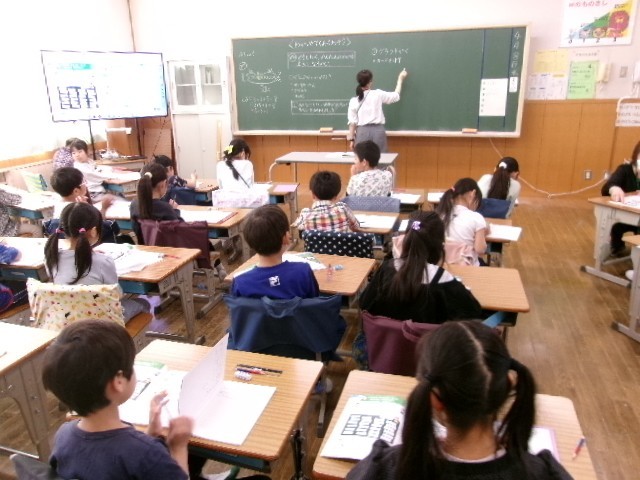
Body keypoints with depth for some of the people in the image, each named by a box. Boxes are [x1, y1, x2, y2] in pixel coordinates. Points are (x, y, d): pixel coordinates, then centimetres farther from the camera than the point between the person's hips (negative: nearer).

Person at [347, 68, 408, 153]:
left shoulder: (353, 101, 1)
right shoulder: (378, 94, -1)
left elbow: (352, 122, 0)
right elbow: (396, 96, 13)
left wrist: (351, 138, 7)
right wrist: (400, 79, 26)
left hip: (362, 131, 1)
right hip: (378, 130, -1)